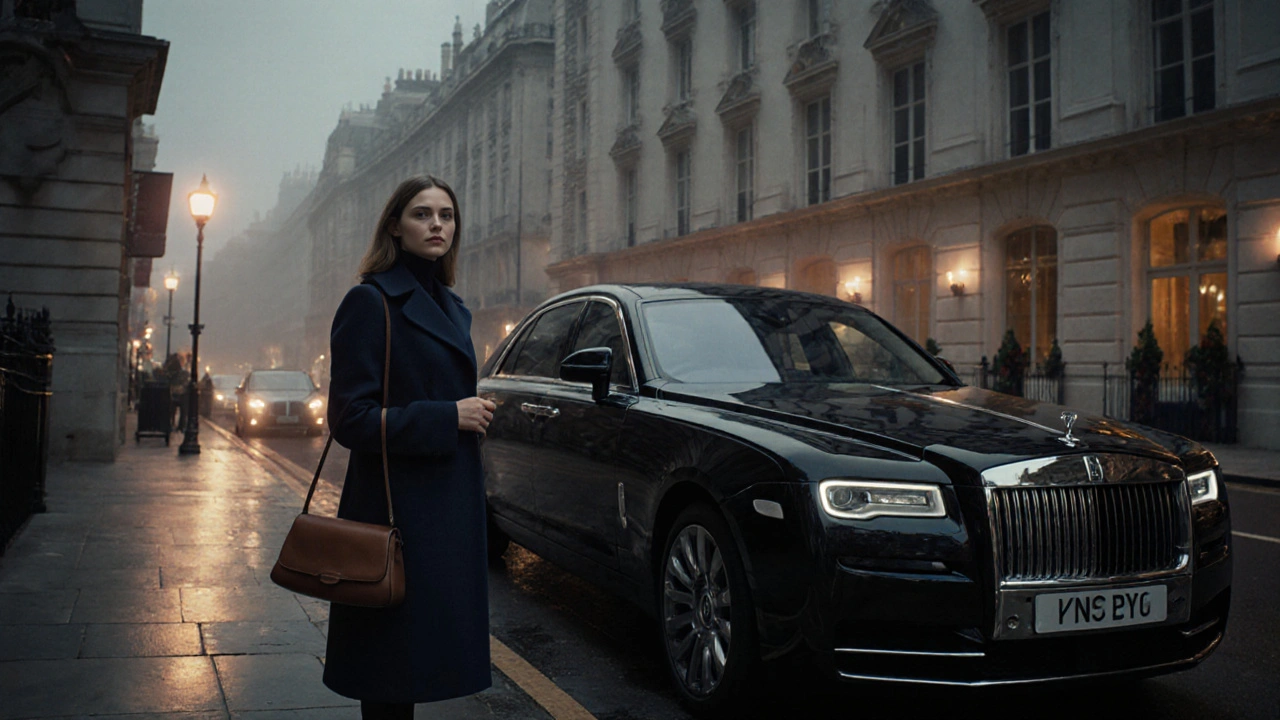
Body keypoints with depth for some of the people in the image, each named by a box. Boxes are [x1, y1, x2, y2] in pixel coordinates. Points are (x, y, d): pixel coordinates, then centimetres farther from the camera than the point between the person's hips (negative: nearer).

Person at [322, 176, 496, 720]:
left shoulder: (451, 307, 14)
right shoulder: (371, 301, -10)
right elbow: (350, 418, -15)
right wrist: (450, 416, -15)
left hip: (450, 505, 8)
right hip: (396, 509, -8)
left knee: (429, 646, 14)